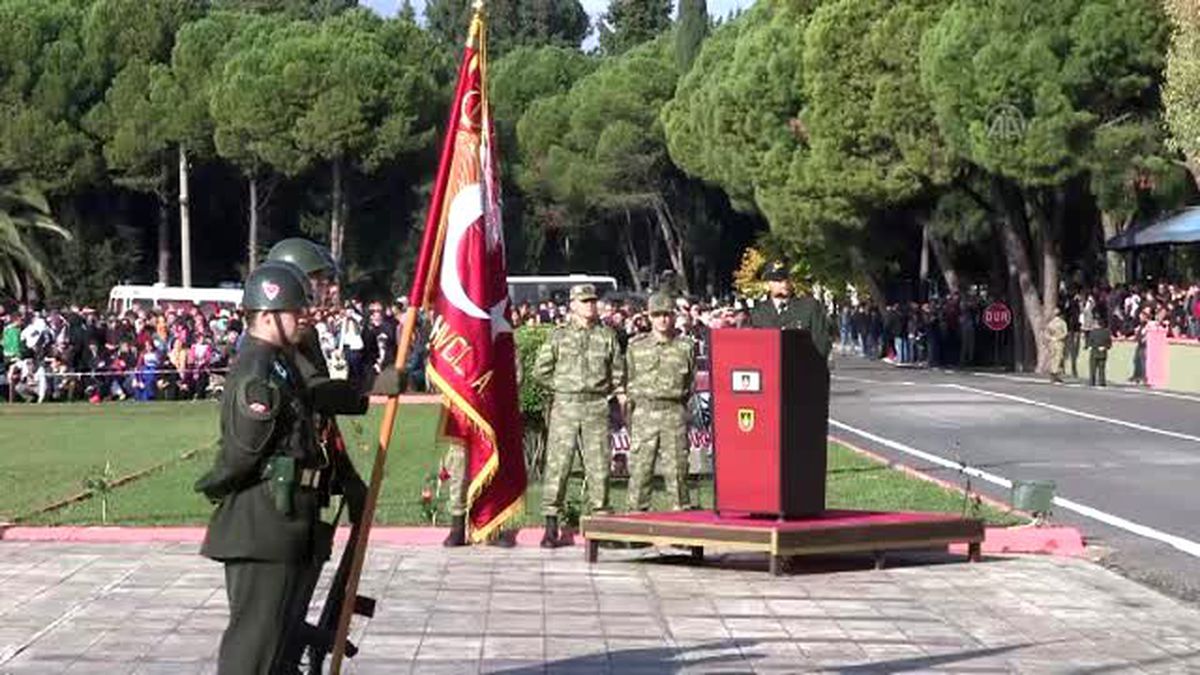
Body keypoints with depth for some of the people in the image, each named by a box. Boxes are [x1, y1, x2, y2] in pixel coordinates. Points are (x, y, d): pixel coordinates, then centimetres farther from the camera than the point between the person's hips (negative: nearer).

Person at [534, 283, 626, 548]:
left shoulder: (607, 336, 10)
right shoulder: (559, 336, 7)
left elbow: (617, 370, 15)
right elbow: (541, 370, 9)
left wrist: (618, 393, 4)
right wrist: (562, 387, 5)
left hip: (597, 407, 1)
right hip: (565, 407, -1)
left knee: (599, 465, 1)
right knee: (557, 464, -4)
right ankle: (551, 524, -1)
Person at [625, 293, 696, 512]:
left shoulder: (685, 346, 7)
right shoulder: (636, 346, 9)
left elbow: (692, 381, 14)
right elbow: (627, 381, 11)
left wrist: (678, 396, 3)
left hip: (674, 413, -1)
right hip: (643, 411, 1)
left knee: (676, 468, -1)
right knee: (639, 468, -1)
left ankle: (681, 511, 4)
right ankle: (636, 512, 5)